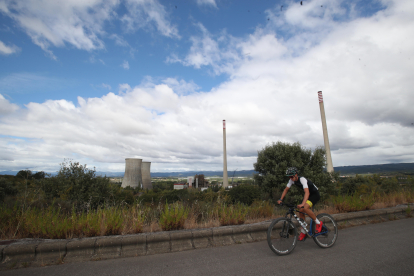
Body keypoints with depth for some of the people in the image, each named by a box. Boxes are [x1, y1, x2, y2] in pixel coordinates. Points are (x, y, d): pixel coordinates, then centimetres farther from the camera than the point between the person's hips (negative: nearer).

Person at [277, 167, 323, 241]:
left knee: (305, 208, -30)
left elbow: (307, 192, -44)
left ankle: (318, 223, -6)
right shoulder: (292, 180, -10)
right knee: (300, 211, -3)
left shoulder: (302, 179, -32)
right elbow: (286, 189, -2)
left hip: (315, 194, -7)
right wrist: (280, 199, -12)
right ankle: (303, 232, 11)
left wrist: (302, 204, -56)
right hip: (308, 195, 7)